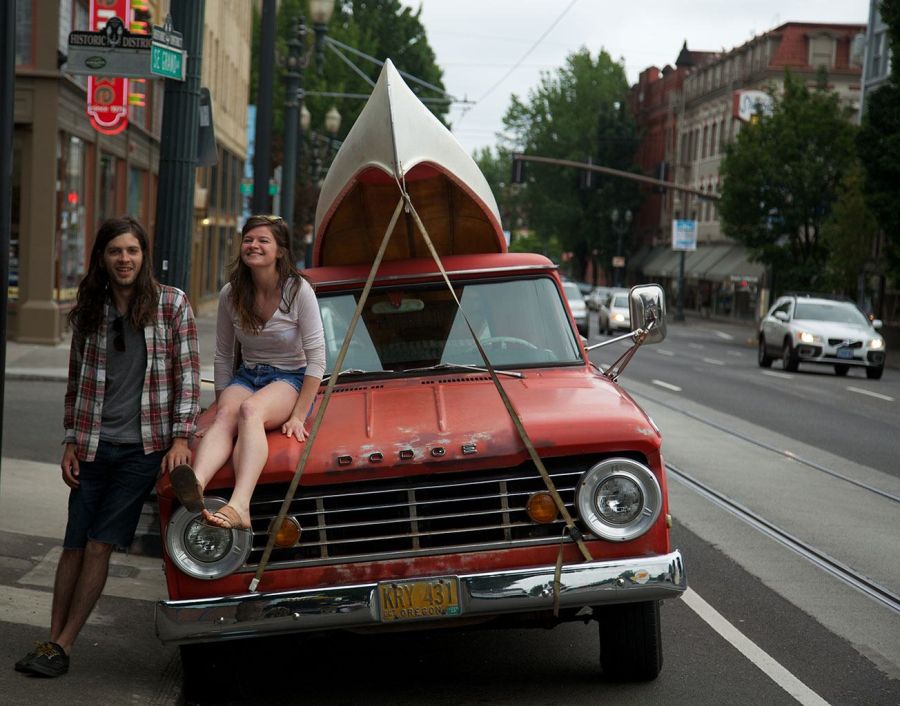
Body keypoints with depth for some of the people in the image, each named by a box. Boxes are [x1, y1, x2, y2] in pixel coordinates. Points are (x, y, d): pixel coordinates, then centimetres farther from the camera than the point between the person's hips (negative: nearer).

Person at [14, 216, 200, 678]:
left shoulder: (172, 304, -2)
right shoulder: (88, 310, 7)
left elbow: (187, 375, -3)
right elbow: (77, 378, 13)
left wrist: (180, 439, -9)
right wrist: (71, 441, 8)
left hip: (143, 447, -3)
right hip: (93, 445, 3)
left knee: (99, 546, -5)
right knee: (74, 545, 3)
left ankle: (63, 646, -1)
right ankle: (52, 640, 10)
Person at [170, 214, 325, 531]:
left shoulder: (299, 291, -11)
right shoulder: (231, 293, 1)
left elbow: (316, 358, -12)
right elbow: (223, 355, 13)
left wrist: (298, 417, -17)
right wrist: (222, 404, 8)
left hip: (291, 378, -4)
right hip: (248, 375, 4)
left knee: (249, 409, -37)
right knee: (225, 414, -32)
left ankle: (239, 506, -61)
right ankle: (196, 486, -64)